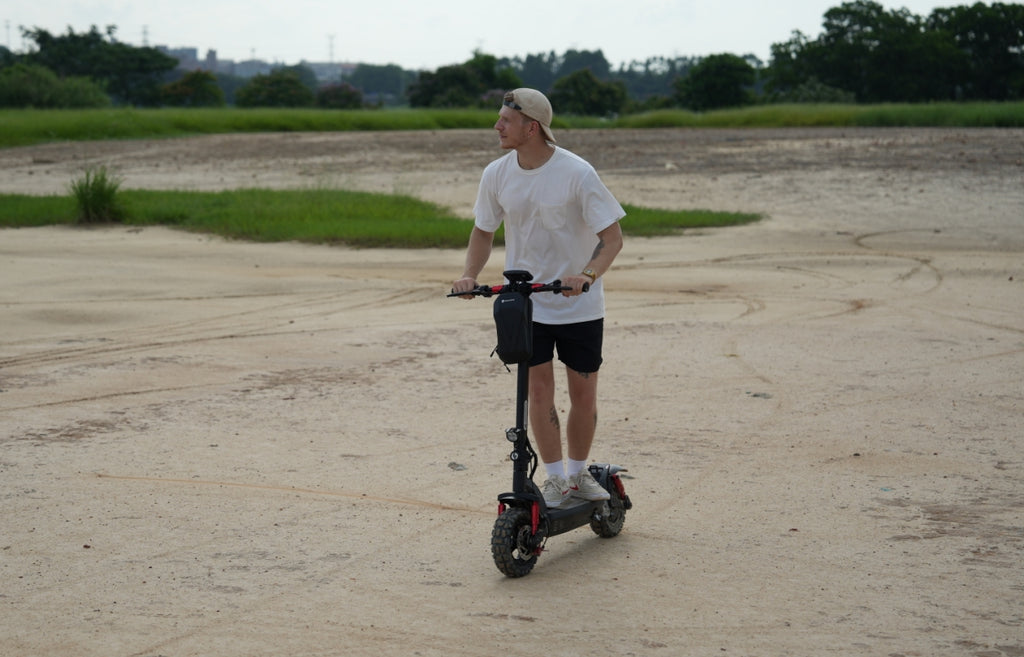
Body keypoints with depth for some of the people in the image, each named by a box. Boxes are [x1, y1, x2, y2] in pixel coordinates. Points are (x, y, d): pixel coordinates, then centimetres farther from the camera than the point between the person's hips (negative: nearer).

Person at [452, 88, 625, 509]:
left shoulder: (577, 173, -17)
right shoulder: (497, 174, -4)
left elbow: (613, 238, -14)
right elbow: (483, 231, 11)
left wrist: (588, 275, -32)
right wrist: (470, 275, -7)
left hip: (579, 305, -2)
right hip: (525, 302, 2)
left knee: (583, 391, 5)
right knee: (539, 387, -2)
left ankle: (579, 473, 24)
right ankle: (555, 479, 8)